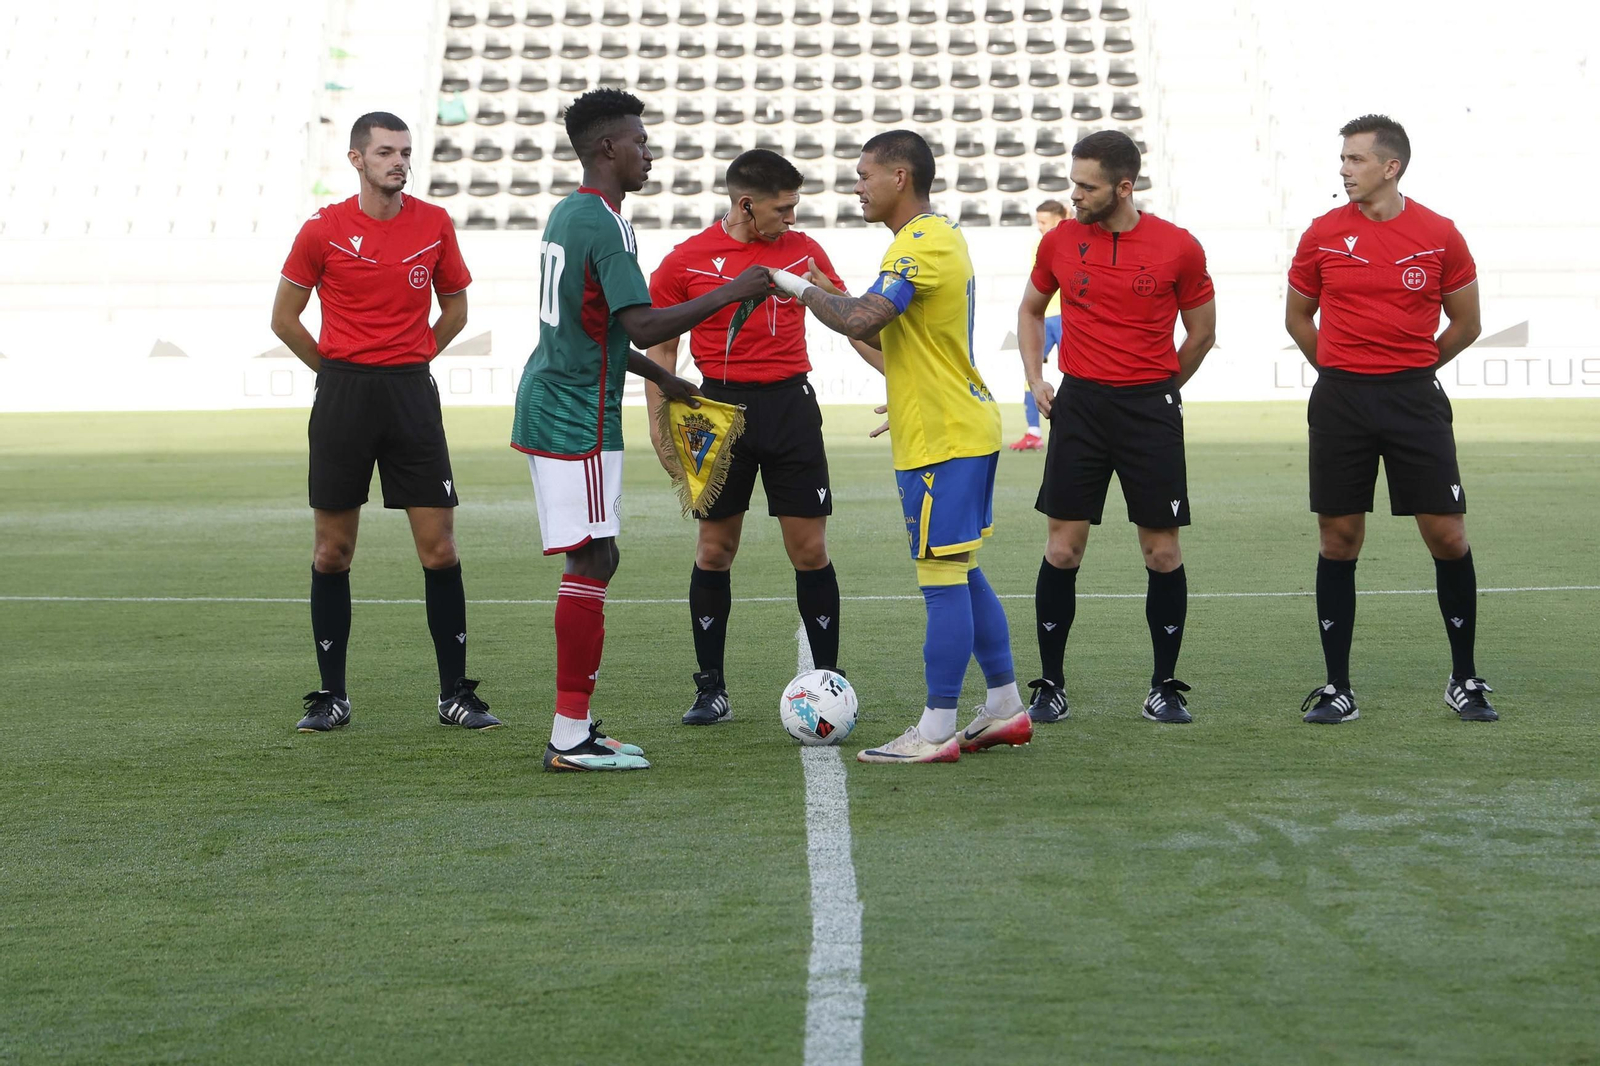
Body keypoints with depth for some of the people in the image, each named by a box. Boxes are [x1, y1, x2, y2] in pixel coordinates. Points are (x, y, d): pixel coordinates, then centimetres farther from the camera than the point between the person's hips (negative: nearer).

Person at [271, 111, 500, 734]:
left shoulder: (434, 225, 4)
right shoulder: (324, 230, -2)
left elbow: (455, 310, 17)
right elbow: (284, 318, 7)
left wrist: (407, 362, 12)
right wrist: (340, 372, 9)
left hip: (412, 393, 1)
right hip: (342, 396, -1)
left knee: (439, 547, -3)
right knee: (333, 551, 2)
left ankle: (456, 694, 5)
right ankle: (331, 697, 12)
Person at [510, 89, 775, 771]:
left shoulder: (566, 214, 16)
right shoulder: (605, 225, -16)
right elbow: (643, 326, -24)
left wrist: (661, 378, 30)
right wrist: (731, 293, -18)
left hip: (550, 402, 10)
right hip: (578, 416, -10)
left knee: (592, 560, 13)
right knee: (592, 562, -9)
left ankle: (573, 730, 15)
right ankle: (570, 739, -8)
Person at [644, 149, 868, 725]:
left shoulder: (803, 251, 5)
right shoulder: (687, 261, -1)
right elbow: (660, 346, 7)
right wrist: (660, 423, 0)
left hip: (791, 406, 1)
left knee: (810, 549, -1)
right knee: (714, 549, 2)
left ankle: (828, 678, 9)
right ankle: (711, 689, 11)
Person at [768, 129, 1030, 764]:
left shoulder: (920, 246, -17)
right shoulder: (942, 237, 16)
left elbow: (858, 321, -27)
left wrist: (799, 287, -13)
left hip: (940, 441, -10)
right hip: (963, 429, 10)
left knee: (943, 581, -6)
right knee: (961, 575, 15)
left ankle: (935, 732, -3)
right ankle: (1006, 708, 20)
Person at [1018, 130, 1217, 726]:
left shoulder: (1178, 248, -4)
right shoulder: (1060, 241, 3)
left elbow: (1202, 332, 9)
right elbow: (1031, 309, 20)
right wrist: (1035, 379, 9)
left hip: (1151, 408, -1)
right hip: (1078, 403, 1)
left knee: (1162, 552, 0)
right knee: (1063, 548, -2)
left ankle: (1164, 688, 12)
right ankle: (1050, 688, 8)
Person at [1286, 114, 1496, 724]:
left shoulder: (1439, 235, -1)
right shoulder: (1324, 234, 3)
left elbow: (1466, 324, 10)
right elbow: (1297, 317, 16)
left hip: (1415, 398, -1)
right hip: (1340, 400, 1)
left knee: (1447, 536, -2)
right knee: (1338, 539, 2)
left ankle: (1464, 680, 12)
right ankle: (1337, 689, 10)